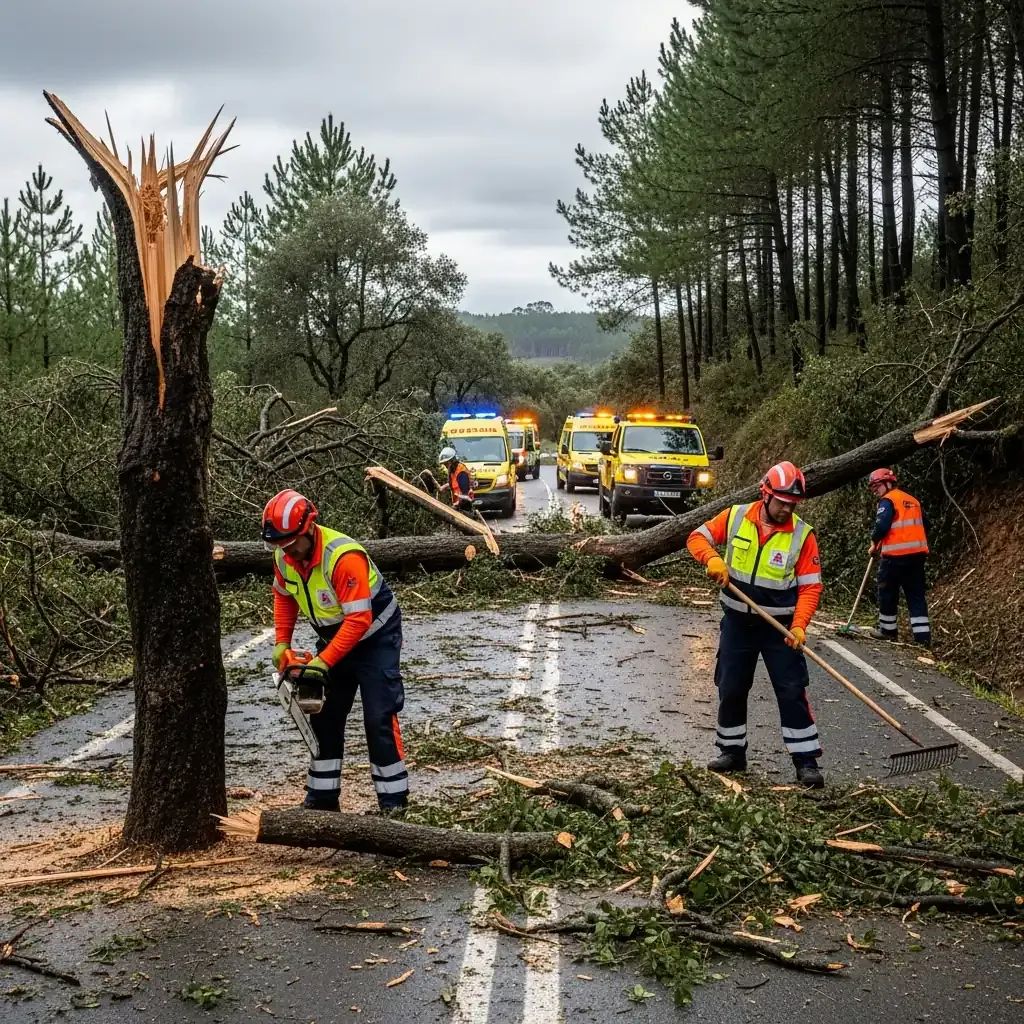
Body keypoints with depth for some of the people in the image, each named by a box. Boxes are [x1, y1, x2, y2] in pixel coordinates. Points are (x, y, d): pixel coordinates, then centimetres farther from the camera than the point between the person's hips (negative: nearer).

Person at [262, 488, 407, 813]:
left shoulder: (344, 557, -34)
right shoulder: (285, 557, -10)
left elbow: (358, 620, -34)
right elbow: (284, 596, 11)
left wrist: (323, 662, -33)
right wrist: (282, 643, 1)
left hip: (375, 637, -8)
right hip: (333, 639, 8)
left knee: (379, 719, -12)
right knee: (324, 717, 9)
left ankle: (394, 801, -5)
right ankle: (322, 798, 18)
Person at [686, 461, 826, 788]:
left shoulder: (802, 535, -12)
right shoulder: (735, 518, -7)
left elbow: (810, 586, -11)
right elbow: (697, 537, 1)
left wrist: (799, 625, -25)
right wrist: (712, 558, -21)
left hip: (779, 627, -2)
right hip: (737, 622, 3)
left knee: (792, 691, -5)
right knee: (730, 688, 11)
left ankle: (806, 760, 2)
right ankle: (732, 750, 27)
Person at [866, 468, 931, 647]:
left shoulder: (888, 500, -6)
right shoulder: (913, 501, 17)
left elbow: (882, 525, -18)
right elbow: (925, 526, 21)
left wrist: (874, 543, -2)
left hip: (895, 555, -7)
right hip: (917, 553, 7)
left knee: (888, 592, 8)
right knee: (916, 595, 5)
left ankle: (887, 629, 17)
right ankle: (923, 635, 0)